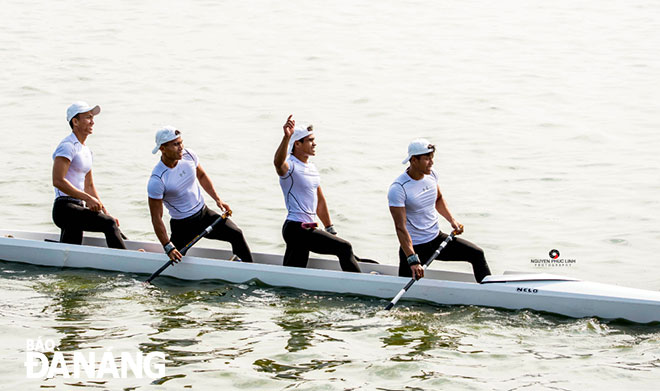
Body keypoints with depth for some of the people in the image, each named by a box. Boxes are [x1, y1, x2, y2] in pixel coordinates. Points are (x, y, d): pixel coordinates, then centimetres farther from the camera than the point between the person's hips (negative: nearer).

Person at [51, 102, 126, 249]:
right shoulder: (67, 146, -9)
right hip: (65, 208, -10)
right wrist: (88, 198, -22)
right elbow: (58, 181, -20)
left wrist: (105, 212, 14)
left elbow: (89, 186, 24)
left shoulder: (86, 151, 20)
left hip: (78, 209, 10)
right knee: (109, 224, -26)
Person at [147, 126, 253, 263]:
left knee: (236, 234, -11)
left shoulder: (188, 155, -7)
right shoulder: (156, 180, -24)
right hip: (182, 225, -4)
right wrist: (168, 247, -24)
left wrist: (217, 199, 8)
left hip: (204, 213, 4)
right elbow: (156, 218, -20)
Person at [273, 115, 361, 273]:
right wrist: (287, 137, -55)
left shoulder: (312, 167, 17)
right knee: (344, 248, -13)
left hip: (306, 229, 9)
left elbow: (320, 200, 25)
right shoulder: (290, 166, -12)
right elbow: (278, 162, -38)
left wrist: (330, 230, 24)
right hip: (296, 229, -9)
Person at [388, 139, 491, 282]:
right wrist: (413, 260, -33)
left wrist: (452, 220, 8)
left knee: (477, 254, -2)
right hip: (414, 247, -6)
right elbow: (401, 227, -26)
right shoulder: (398, 189, -21)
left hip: (437, 239, 6)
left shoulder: (432, 175, 0)